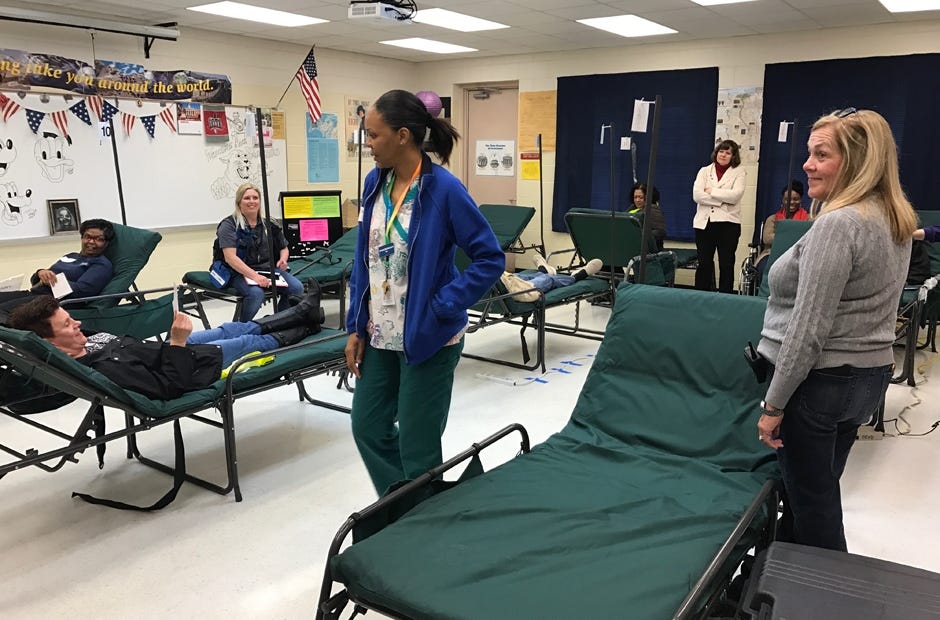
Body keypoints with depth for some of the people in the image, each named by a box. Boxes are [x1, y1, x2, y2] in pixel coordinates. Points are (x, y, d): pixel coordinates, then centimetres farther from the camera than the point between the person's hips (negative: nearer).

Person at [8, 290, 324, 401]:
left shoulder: (82, 342, -14)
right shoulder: (100, 367, -40)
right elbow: (168, 387, -36)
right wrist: (178, 342, -36)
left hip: (167, 349, 8)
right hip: (189, 366, -8)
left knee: (231, 329, 22)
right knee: (249, 342, 14)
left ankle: (301, 313, 41)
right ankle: (301, 330, 41)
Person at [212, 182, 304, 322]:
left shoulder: (267, 225, 15)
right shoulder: (229, 225, -2)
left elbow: (284, 248, 27)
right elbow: (230, 258, -14)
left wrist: (283, 259, 2)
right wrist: (254, 276, -26)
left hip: (267, 268, 5)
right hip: (239, 272, -5)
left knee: (297, 287, -22)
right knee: (256, 293, -36)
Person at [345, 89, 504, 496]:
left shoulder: (443, 189, -16)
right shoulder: (375, 183, 3)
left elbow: (490, 258, -14)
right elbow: (363, 260, 9)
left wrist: (440, 308, -17)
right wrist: (355, 327, 6)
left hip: (426, 338, -6)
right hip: (379, 336, 7)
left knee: (416, 446, 5)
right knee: (367, 427, 14)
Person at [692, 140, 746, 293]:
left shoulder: (739, 172, 7)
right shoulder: (704, 171, 11)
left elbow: (735, 195, -10)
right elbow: (697, 194, -5)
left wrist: (712, 191, -7)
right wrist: (722, 201, -10)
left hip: (728, 223, -1)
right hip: (704, 222, 2)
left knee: (726, 264, 2)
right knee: (704, 263, 5)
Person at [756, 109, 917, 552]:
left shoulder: (838, 224, -22)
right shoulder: (895, 221, 8)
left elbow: (808, 328, -23)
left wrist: (773, 404, -16)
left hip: (819, 381, -10)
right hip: (869, 376, 10)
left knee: (812, 504, 5)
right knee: (820, 494, 20)